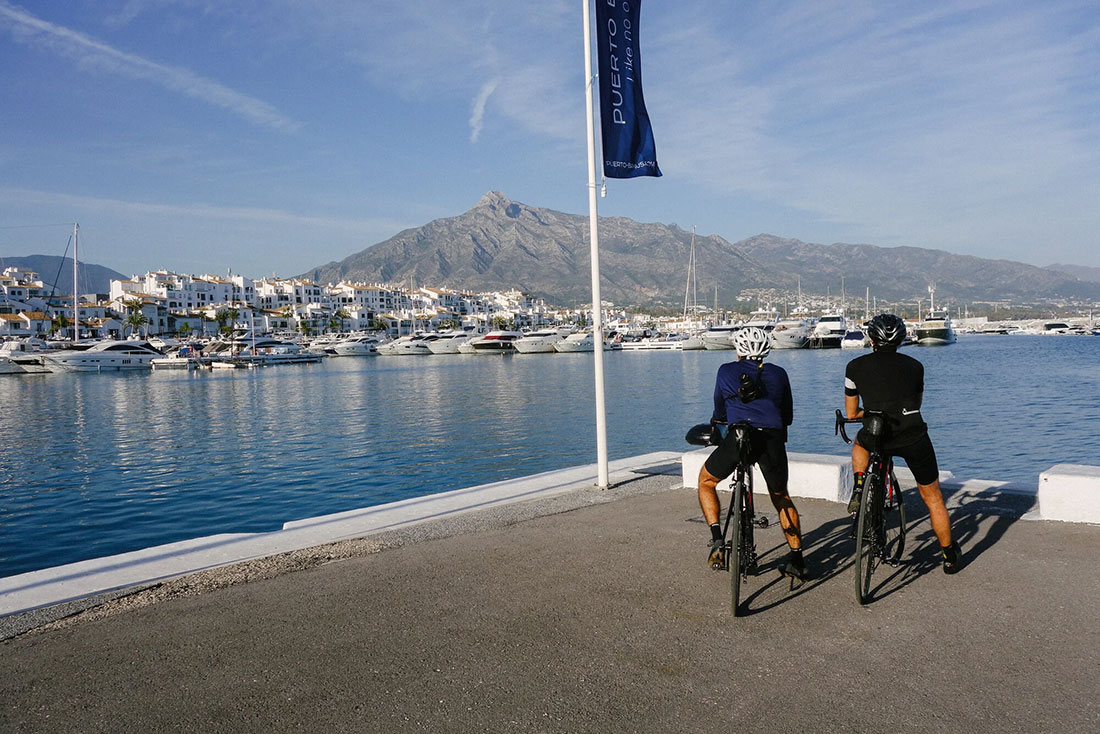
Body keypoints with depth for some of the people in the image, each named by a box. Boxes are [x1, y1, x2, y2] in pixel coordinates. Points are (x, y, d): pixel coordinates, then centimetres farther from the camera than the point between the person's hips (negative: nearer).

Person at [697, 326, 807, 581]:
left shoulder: (727, 371, 16)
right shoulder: (779, 373, 21)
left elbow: (719, 413, 26)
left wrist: (717, 422, 48)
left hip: (740, 436, -3)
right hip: (774, 438, 3)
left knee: (706, 481, 21)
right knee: (781, 497, 25)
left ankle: (717, 539, 4)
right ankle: (796, 561, 22)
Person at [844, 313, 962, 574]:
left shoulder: (856, 366, 10)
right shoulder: (914, 365, 15)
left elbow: (851, 414, 17)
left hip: (875, 438, -1)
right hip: (914, 439, 1)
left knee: (860, 442, 38)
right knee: (933, 499, 20)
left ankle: (859, 489, 20)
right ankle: (949, 557, 30)